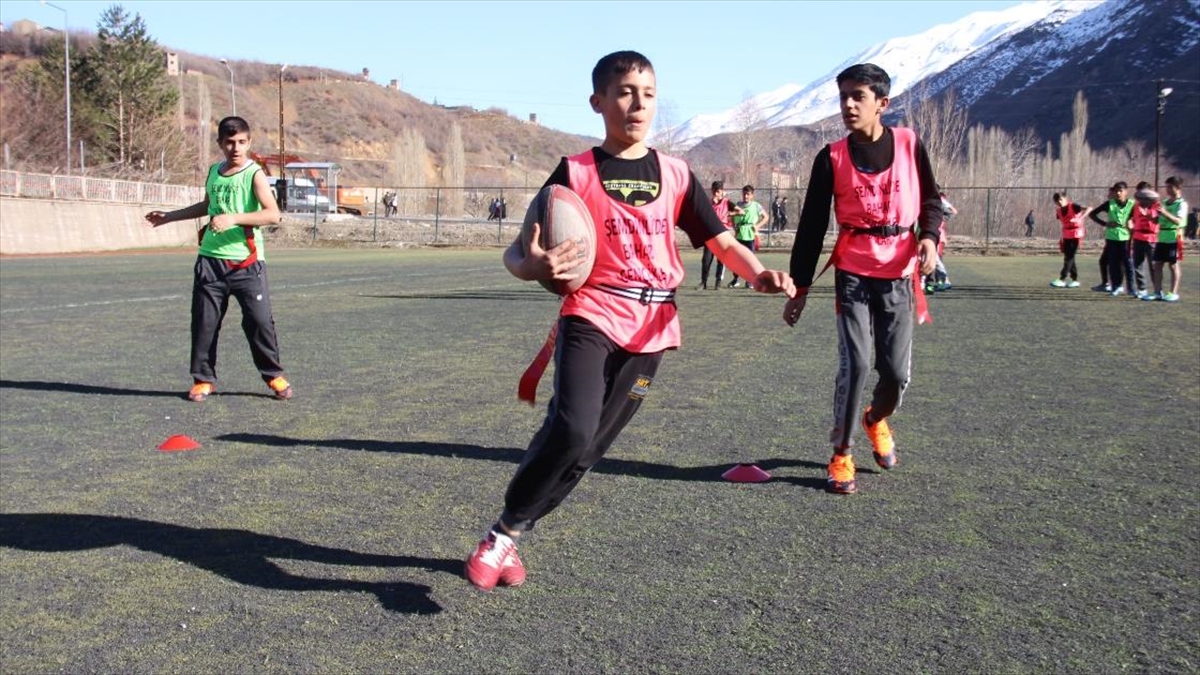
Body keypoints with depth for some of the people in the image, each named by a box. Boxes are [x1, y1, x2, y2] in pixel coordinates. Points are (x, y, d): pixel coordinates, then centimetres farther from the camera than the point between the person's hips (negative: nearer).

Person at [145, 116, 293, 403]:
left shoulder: (255, 174, -7)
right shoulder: (214, 171, 12)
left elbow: (273, 214, -20)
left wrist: (233, 218, -28)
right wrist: (169, 216, 33)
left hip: (246, 262, -5)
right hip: (211, 259, 5)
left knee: (260, 320, -5)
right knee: (204, 322, 5)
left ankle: (274, 376, 12)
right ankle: (203, 379, 17)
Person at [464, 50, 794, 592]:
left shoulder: (675, 175, 9)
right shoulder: (575, 173, 0)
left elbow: (722, 241, 9)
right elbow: (518, 252, -4)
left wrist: (758, 274, -12)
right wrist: (534, 265, -28)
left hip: (650, 329, 4)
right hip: (590, 317, -3)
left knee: (587, 449, 4)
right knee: (571, 431, -24)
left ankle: (513, 534, 22)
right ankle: (501, 533, -3)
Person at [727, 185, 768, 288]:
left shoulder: (756, 206, 1)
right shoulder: (738, 205, 7)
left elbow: (765, 217, 9)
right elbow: (732, 217, 19)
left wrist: (757, 226, -4)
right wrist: (734, 227, 4)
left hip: (751, 236, -2)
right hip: (739, 235, 2)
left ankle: (748, 280, 8)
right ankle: (735, 279, 13)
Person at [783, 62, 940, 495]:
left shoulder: (909, 144, 0)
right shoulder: (832, 158, -1)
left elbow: (930, 200, 10)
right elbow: (812, 224, 1)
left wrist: (929, 237, -11)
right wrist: (799, 286, 0)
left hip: (898, 274, 1)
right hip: (853, 273, -1)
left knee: (896, 370, 1)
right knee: (856, 363, -13)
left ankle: (877, 419, 36)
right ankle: (841, 455, 3)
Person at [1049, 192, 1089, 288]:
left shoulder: (1073, 206, -14)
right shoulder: (1059, 211, 5)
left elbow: (1088, 209, -22)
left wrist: (1079, 219, -34)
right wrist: (1062, 238, 12)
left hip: (1076, 236, -7)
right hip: (1066, 236, 7)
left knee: (1069, 257, -9)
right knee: (1068, 257, 7)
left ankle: (1062, 280, -12)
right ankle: (1075, 280, 14)